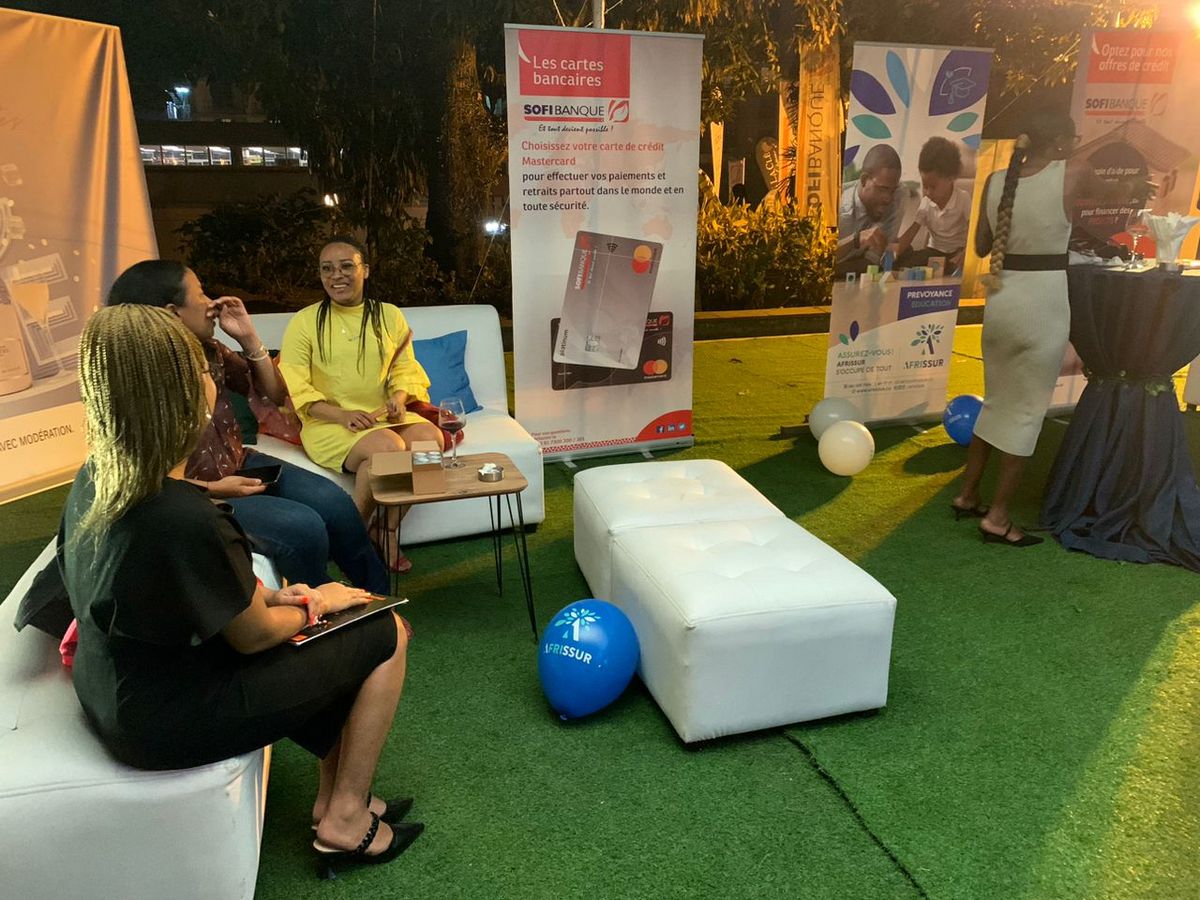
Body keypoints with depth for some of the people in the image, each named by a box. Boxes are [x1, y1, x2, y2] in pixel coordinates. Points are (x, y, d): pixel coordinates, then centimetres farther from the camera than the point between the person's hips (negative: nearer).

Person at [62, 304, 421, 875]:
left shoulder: (93, 481, -6)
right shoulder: (186, 518, -33)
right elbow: (254, 636, -18)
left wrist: (268, 594, 0)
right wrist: (313, 606, 1)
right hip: (169, 721, -8)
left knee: (337, 639, 18)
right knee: (387, 636, 1)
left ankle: (332, 795, 28)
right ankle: (344, 822, 16)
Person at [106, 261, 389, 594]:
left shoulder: (209, 352, 0)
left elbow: (275, 394, 6)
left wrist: (249, 338, -7)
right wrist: (211, 489, -24)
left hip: (238, 466, 7)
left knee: (333, 502, -8)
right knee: (303, 528, -23)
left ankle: (380, 600, 7)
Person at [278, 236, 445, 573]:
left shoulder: (390, 316, 11)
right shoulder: (305, 322, 1)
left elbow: (405, 372, 9)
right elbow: (295, 388, -5)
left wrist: (399, 399, -15)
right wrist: (342, 415, -21)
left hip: (385, 416, 4)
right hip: (328, 423, -4)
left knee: (431, 437, -26)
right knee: (387, 447, -33)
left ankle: (386, 531, -9)